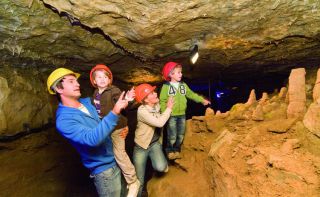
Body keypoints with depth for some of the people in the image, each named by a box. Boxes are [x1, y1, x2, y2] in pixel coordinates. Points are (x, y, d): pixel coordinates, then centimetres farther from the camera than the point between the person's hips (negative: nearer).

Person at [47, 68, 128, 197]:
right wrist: (114, 112, -40)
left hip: (117, 159, 7)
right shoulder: (64, 120, -21)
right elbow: (93, 139, -35)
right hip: (104, 169, -7)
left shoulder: (87, 102, 1)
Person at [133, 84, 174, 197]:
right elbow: (159, 123, -30)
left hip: (154, 143, 4)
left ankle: (154, 161, 12)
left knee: (161, 168, -23)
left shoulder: (157, 105, -6)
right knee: (139, 181, 2)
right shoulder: (142, 111, -25)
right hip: (141, 146, -4)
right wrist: (169, 108, -20)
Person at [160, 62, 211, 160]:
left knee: (181, 135, 14)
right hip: (171, 116, -5)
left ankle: (177, 150, 33)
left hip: (182, 115, 5)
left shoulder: (183, 85, 6)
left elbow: (191, 94, 15)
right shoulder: (166, 86, -9)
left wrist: (202, 100, 13)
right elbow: (162, 101, -9)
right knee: (172, 136, 1)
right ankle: (170, 151, 24)